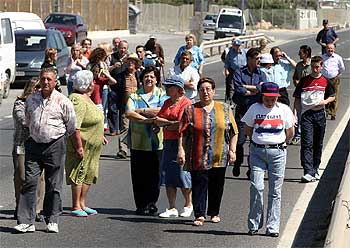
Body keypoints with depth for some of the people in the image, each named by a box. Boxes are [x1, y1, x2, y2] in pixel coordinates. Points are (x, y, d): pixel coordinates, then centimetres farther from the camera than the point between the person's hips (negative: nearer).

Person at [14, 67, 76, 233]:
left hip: (55, 146, -2)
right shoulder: (31, 100, 7)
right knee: (29, 182, -5)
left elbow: (72, 127, 5)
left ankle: (52, 221, 11)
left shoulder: (63, 101, -3)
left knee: (53, 185, 2)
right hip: (34, 144, 3)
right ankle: (26, 221, -6)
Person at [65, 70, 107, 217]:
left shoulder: (86, 98, 14)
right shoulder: (77, 101, -20)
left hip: (92, 147, 10)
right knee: (79, 174, -6)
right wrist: (79, 146, -27)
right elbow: (75, 127, -25)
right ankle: (76, 207, -2)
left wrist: (100, 136, 28)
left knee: (88, 175, 13)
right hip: (82, 145, -10)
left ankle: (82, 204, 21)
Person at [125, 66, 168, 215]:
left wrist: (141, 110, -7)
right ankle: (141, 205, 7)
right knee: (139, 175, 1)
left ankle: (151, 203, 10)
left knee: (154, 174, 1)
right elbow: (128, 113, -7)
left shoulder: (162, 95, 9)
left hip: (156, 142, 0)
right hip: (138, 142, 0)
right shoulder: (135, 96, 9)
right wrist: (146, 119, -18)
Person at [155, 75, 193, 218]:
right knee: (168, 177, 4)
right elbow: (157, 120, 9)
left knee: (182, 175, -2)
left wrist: (165, 124, -2)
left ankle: (188, 205, 16)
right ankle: (172, 208, 9)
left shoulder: (186, 103, -9)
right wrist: (171, 123, -7)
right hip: (168, 143, 7)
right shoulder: (167, 102, 16)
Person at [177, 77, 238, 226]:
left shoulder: (224, 109, 9)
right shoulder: (190, 110, 5)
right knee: (199, 185, -6)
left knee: (217, 186, 8)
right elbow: (183, 133, 2)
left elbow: (233, 132, 9)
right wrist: (181, 150, -7)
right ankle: (199, 215, -5)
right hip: (198, 157, -2)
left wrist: (232, 151, 3)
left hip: (219, 157, 2)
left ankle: (214, 213, 22)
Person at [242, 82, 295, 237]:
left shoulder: (284, 110, 3)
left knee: (275, 191, 1)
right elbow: (247, 130, 12)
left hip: (277, 152, 0)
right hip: (257, 152, 0)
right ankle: (254, 224, 3)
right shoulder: (254, 109, 1)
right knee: (256, 187, -9)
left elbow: (290, 133, 12)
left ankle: (272, 227, 6)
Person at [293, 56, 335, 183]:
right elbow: (297, 99, 4)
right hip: (306, 115, -2)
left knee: (318, 144, 10)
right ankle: (308, 173, -18)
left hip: (320, 114, 3)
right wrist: (295, 114, -5)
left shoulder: (325, 81, 6)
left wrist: (325, 101, -5)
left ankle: (315, 171, 23)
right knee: (307, 144, -12)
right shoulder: (304, 81, 1)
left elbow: (333, 96, 16)